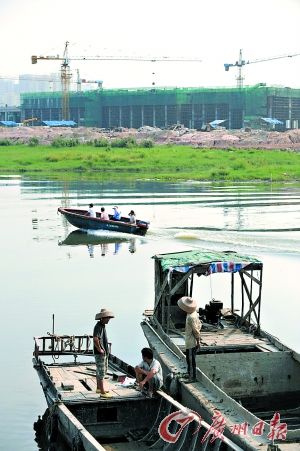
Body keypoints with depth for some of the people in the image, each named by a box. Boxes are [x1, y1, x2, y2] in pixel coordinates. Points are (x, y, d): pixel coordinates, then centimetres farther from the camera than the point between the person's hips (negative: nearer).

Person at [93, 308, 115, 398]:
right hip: (100, 354, -10)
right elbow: (95, 339, -34)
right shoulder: (98, 327, -19)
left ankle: (99, 388, 31)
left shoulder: (102, 326, 13)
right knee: (101, 372, -8)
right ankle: (102, 392, -6)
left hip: (105, 353, 10)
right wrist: (99, 349, -23)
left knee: (102, 371, 19)